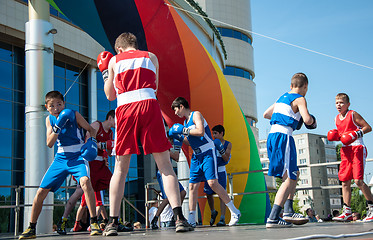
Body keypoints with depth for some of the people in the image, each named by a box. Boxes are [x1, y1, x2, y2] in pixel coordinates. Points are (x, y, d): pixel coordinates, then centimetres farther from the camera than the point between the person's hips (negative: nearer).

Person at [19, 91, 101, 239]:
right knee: (41, 192, 0)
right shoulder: (49, 120, 3)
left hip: (78, 156, -4)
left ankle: (94, 223, -27)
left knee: (85, 181, -33)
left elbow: (91, 129, 3)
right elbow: (49, 144, -6)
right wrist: (57, 127, -22)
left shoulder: (74, 115, -6)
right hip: (61, 158, 4)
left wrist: (92, 141, -18)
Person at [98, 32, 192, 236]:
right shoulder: (151, 57, 19)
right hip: (149, 105, 0)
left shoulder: (114, 61, 18)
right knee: (164, 165, 0)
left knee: (120, 169, 8)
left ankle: (113, 222, 5)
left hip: (125, 109, 1)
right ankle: (179, 217, -10)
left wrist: (105, 72, 36)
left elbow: (110, 95, 22)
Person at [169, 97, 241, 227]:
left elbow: (201, 132, -22)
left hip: (207, 153, -8)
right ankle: (191, 219, 8)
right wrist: (179, 136, 11)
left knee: (212, 183, -19)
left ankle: (234, 212, -8)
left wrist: (184, 130, -15)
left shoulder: (196, 115, -6)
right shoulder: (185, 122, 18)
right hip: (196, 156, 9)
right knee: (192, 185, 3)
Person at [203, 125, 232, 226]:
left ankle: (222, 218, -12)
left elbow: (226, 159, -8)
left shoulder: (228, 144, 0)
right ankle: (213, 212, 33)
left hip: (220, 171, -3)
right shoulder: (212, 143, 6)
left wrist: (220, 148, -21)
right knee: (208, 193, 8)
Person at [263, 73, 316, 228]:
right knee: (289, 179, -9)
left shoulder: (282, 98, 22)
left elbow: (266, 114, 31)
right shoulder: (299, 99, -1)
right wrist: (312, 120, 8)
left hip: (272, 135, 9)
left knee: (294, 174, 19)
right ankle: (273, 218, -17)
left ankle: (288, 211, 14)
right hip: (283, 136, -9)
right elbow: (307, 119, -16)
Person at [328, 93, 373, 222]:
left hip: (357, 148, -7)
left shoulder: (353, 115, -5)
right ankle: (347, 212, 7)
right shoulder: (337, 119, 14)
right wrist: (335, 136, 5)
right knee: (345, 181, 3)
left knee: (358, 180, -16)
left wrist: (357, 133, -21)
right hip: (345, 150, 7)